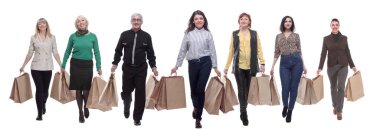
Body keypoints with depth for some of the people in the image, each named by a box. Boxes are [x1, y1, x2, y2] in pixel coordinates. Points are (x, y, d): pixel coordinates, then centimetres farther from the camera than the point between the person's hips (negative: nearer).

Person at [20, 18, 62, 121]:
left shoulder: (52, 37, 3)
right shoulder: (33, 38, 3)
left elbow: (55, 53, 2)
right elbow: (30, 53, 7)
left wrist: (61, 65, -3)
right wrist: (23, 66, 7)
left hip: (48, 67, 1)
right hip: (36, 67, -1)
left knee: (45, 89, 10)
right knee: (39, 89, -6)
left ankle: (43, 105, 40)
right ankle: (39, 113, 0)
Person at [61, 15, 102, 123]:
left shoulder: (92, 36, 0)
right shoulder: (73, 36, 1)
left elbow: (96, 52, 2)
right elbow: (67, 52, 9)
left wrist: (99, 67, -2)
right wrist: (63, 66, 8)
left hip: (88, 65, -1)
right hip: (75, 64, 1)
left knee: (86, 90, -5)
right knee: (78, 89, 5)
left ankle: (86, 106, 27)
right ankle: (80, 113, 18)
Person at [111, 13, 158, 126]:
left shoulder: (146, 36, 3)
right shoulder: (124, 35, 3)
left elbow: (150, 53, 6)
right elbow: (118, 50, 8)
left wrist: (153, 66, 1)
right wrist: (115, 64, 2)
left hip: (141, 69, 0)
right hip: (127, 68, 1)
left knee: (140, 94, -1)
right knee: (126, 91, 7)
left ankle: (137, 118, 8)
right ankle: (126, 107, 41)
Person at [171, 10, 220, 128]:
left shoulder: (207, 33, 5)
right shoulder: (188, 33, 6)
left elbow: (212, 51, 7)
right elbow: (183, 50, 9)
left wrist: (215, 67, 4)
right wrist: (177, 66, 8)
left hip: (205, 62, -1)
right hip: (193, 63, 1)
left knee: (200, 89, -8)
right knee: (193, 89, 8)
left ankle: (198, 117, 4)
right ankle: (196, 107, 41)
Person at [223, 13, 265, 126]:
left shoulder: (254, 33, 7)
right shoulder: (234, 34, 7)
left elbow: (259, 49, 4)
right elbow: (231, 50, 8)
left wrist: (262, 63, -7)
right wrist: (227, 66, 6)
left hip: (251, 66, 1)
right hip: (239, 66, -1)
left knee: (248, 89, 5)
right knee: (241, 89, -5)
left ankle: (243, 111, 20)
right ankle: (244, 113, -3)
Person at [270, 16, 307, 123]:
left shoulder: (296, 35, 10)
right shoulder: (278, 36, 12)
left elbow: (299, 51, 12)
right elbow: (277, 52, 12)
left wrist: (304, 65, 7)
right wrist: (272, 66, 6)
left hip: (296, 61, 0)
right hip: (284, 63, 0)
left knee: (294, 87, 0)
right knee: (285, 87, -7)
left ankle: (290, 111, 11)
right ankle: (285, 106, 22)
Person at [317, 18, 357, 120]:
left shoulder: (344, 38, 1)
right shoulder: (326, 38, -1)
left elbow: (347, 53, 5)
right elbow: (323, 54, -4)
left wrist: (352, 66, 4)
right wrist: (320, 67, -11)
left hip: (343, 66, -1)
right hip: (331, 66, 1)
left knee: (341, 87, -9)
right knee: (333, 87, 13)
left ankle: (339, 111, -5)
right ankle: (335, 106, 34)